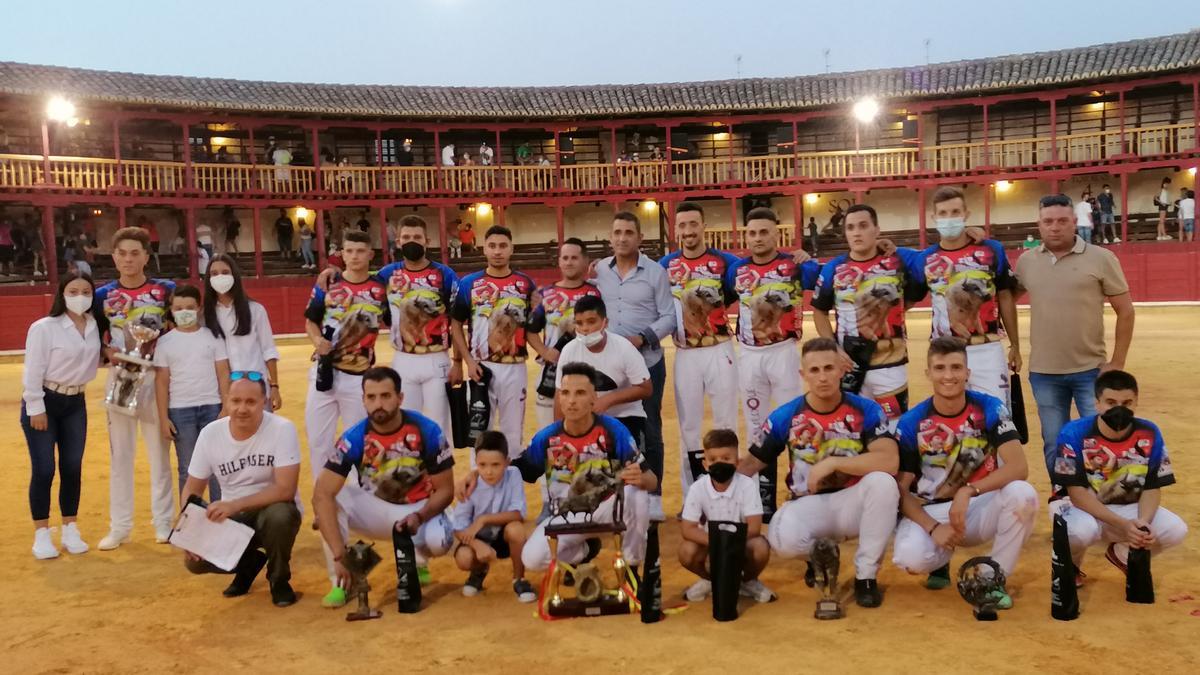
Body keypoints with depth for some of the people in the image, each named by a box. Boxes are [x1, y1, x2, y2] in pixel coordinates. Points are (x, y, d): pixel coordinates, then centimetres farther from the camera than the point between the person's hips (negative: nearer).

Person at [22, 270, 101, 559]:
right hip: (43, 402, -5)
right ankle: (42, 535, 10)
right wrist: (36, 408, -14)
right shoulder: (44, 327, -15)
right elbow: (33, 370, -14)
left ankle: (70, 530, 21)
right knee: (43, 470, -2)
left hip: (75, 403, 5)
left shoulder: (95, 326, 1)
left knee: (72, 468, 9)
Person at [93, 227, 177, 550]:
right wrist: (108, 352, -11)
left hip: (156, 377, -1)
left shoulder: (166, 290, -2)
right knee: (120, 454, 9)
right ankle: (119, 526, 18)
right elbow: (95, 337, 9)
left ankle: (163, 522, 17)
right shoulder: (103, 295, 2)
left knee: (160, 451, 6)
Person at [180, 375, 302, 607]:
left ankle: (279, 580, -5)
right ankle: (248, 563, 16)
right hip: (230, 518, 4)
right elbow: (192, 490, 1)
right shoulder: (210, 434, -8)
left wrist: (234, 505, -34)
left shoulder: (282, 429, -20)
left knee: (279, 515, -36)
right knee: (195, 559, -18)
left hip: (271, 510, -3)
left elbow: (286, 490, -26)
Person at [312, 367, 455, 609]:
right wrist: (339, 555, -38)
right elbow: (321, 495, -29)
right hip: (373, 508, 1)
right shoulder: (354, 438, -21)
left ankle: (416, 559, 7)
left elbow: (445, 490, -10)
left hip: (418, 508, 0)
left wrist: (420, 516, -31)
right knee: (331, 499, -28)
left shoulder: (427, 431, -20)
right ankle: (340, 584, -14)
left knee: (438, 541, -33)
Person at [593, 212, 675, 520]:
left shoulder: (655, 272, -4)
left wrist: (643, 339, -18)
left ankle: (653, 495, 17)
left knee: (649, 430, 5)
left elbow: (669, 317, -6)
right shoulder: (598, 271, 5)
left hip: (647, 362, -3)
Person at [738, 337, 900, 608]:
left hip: (852, 503, 0)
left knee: (882, 482, -33)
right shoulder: (785, 417, -4)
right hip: (809, 506, 0)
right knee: (783, 539, -33)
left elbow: (890, 461, -23)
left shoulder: (866, 410, -8)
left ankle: (865, 575, -13)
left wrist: (832, 463, -28)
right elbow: (751, 464, 1)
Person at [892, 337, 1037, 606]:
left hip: (981, 506, 1)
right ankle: (941, 558, 10)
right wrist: (933, 528, -22)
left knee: (1022, 494, -31)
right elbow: (902, 490, -7)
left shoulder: (990, 409, -8)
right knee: (910, 558, -32)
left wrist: (968, 490, -31)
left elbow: (1018, 467, -19)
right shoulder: (911, 423, -8)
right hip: (931, 512, 0)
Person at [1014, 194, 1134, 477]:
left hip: (1091, 371, -2)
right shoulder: (1026, 261, 3)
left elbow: (1125, 311, -2)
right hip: (1043, 373, 3)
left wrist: (1117, 363, -6)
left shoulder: (1101, 258, -5)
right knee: (1054, 445, 13)